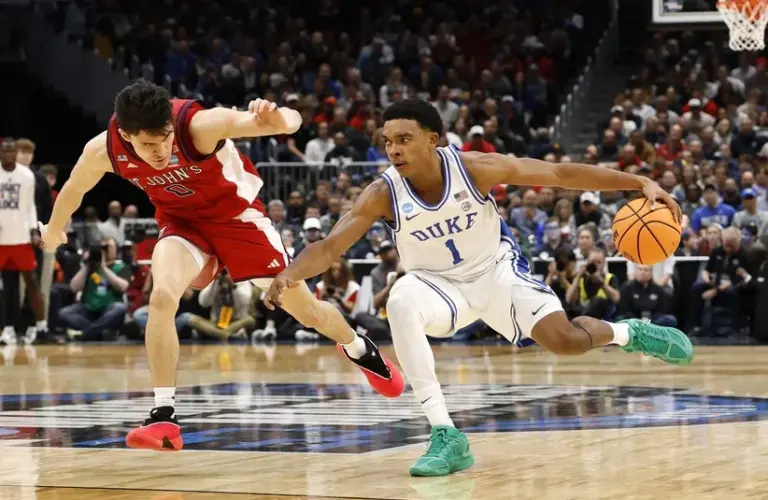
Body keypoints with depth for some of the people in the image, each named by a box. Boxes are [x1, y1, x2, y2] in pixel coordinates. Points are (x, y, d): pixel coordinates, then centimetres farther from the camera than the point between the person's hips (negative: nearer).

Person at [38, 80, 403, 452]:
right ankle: (163, 417, -20)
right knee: (162, 297, -28)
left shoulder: (200, 124, -37)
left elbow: (291, 120, -45)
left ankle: (359, 349, 43)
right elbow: (74, 189, 0)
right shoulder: (103, 150, -25)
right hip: (181, 219, 2)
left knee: (307, 312, 9)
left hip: (235, 212, -2)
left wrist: (279, 121, -69)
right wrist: (54, 230, 17)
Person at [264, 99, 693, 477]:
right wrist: (291, 275, -48)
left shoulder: (474, 168, -24)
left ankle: (629, 333, 21)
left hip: (498, 270, 0)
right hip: (440, 285, 0)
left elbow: (561, 173, -20)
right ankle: (447, 437, -31)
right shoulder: (383, 195, -22)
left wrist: (640, 184, -24)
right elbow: (329, 246, -25)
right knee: (401, 303, -34)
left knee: (565, 341, -19)